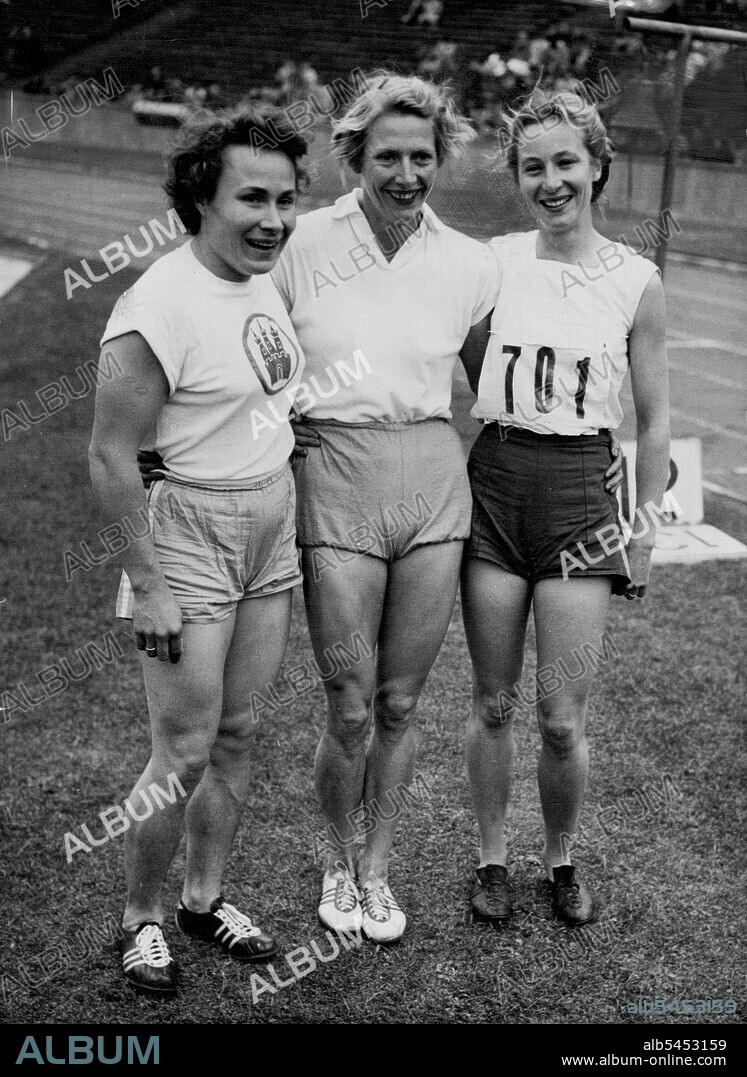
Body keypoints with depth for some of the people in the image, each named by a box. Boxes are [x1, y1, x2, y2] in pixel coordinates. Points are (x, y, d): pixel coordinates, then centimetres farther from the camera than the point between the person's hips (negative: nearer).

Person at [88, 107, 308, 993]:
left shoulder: (265, 283, 4)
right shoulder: (158, 307, -20)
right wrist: (148, 587, -17)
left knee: (236, 733, 15)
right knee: (184, 754, -1)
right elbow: (111, 461, -18)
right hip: (187, 531, -7)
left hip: (272, 530, 7)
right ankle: (140, 920, 21)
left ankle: (204, 899, 31)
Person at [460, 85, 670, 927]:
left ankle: (561, 860, 27)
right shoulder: (492, 263, 1)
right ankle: (491, 858, 29)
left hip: (582, 491, -1)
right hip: (495, 483, 1)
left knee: (561, 718, 1)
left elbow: (653, 421, 5)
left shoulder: (635, 281, -1)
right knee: (493, 702, 10)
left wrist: (646, 527, 4)